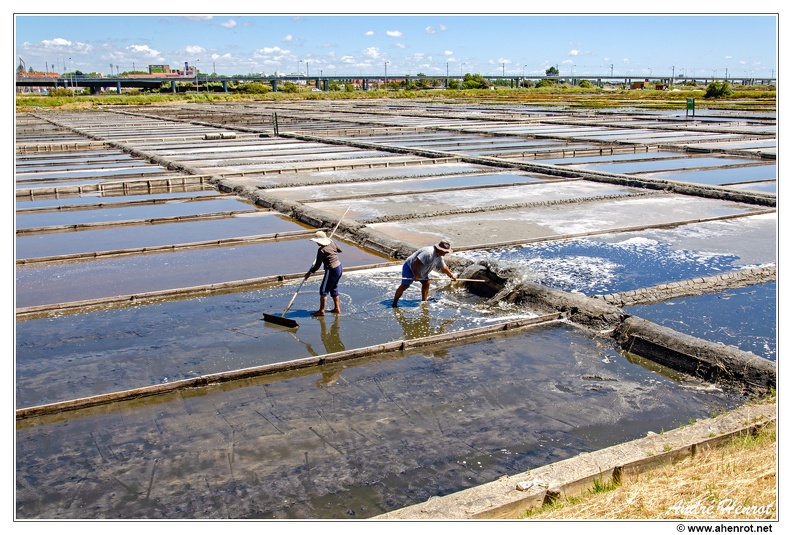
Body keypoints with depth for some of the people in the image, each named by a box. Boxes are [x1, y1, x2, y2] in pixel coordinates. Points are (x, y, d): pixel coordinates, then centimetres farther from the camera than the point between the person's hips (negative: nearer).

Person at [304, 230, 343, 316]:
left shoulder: (321, 250, -18)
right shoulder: (332, 243, 2)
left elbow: (317, 265, -13)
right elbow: (340, 250, 22)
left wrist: (310, 272, 0)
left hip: (332, 270, -9)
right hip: (339, 268, 9)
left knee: (323, 290, -1)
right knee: (333, 288, 22)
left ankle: (321, 311, 1)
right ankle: (337, 308, 28)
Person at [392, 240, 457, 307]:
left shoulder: (439, 257, 0)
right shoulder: (428, 252, -33)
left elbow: (444, 267, 19)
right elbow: (415, 262, -35)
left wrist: (451, 275, 24)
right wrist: (416, 275, -27)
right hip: (410, 266, -10)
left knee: (426, 283, 5)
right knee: (404, 285, -14)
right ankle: (394, 304, -9)